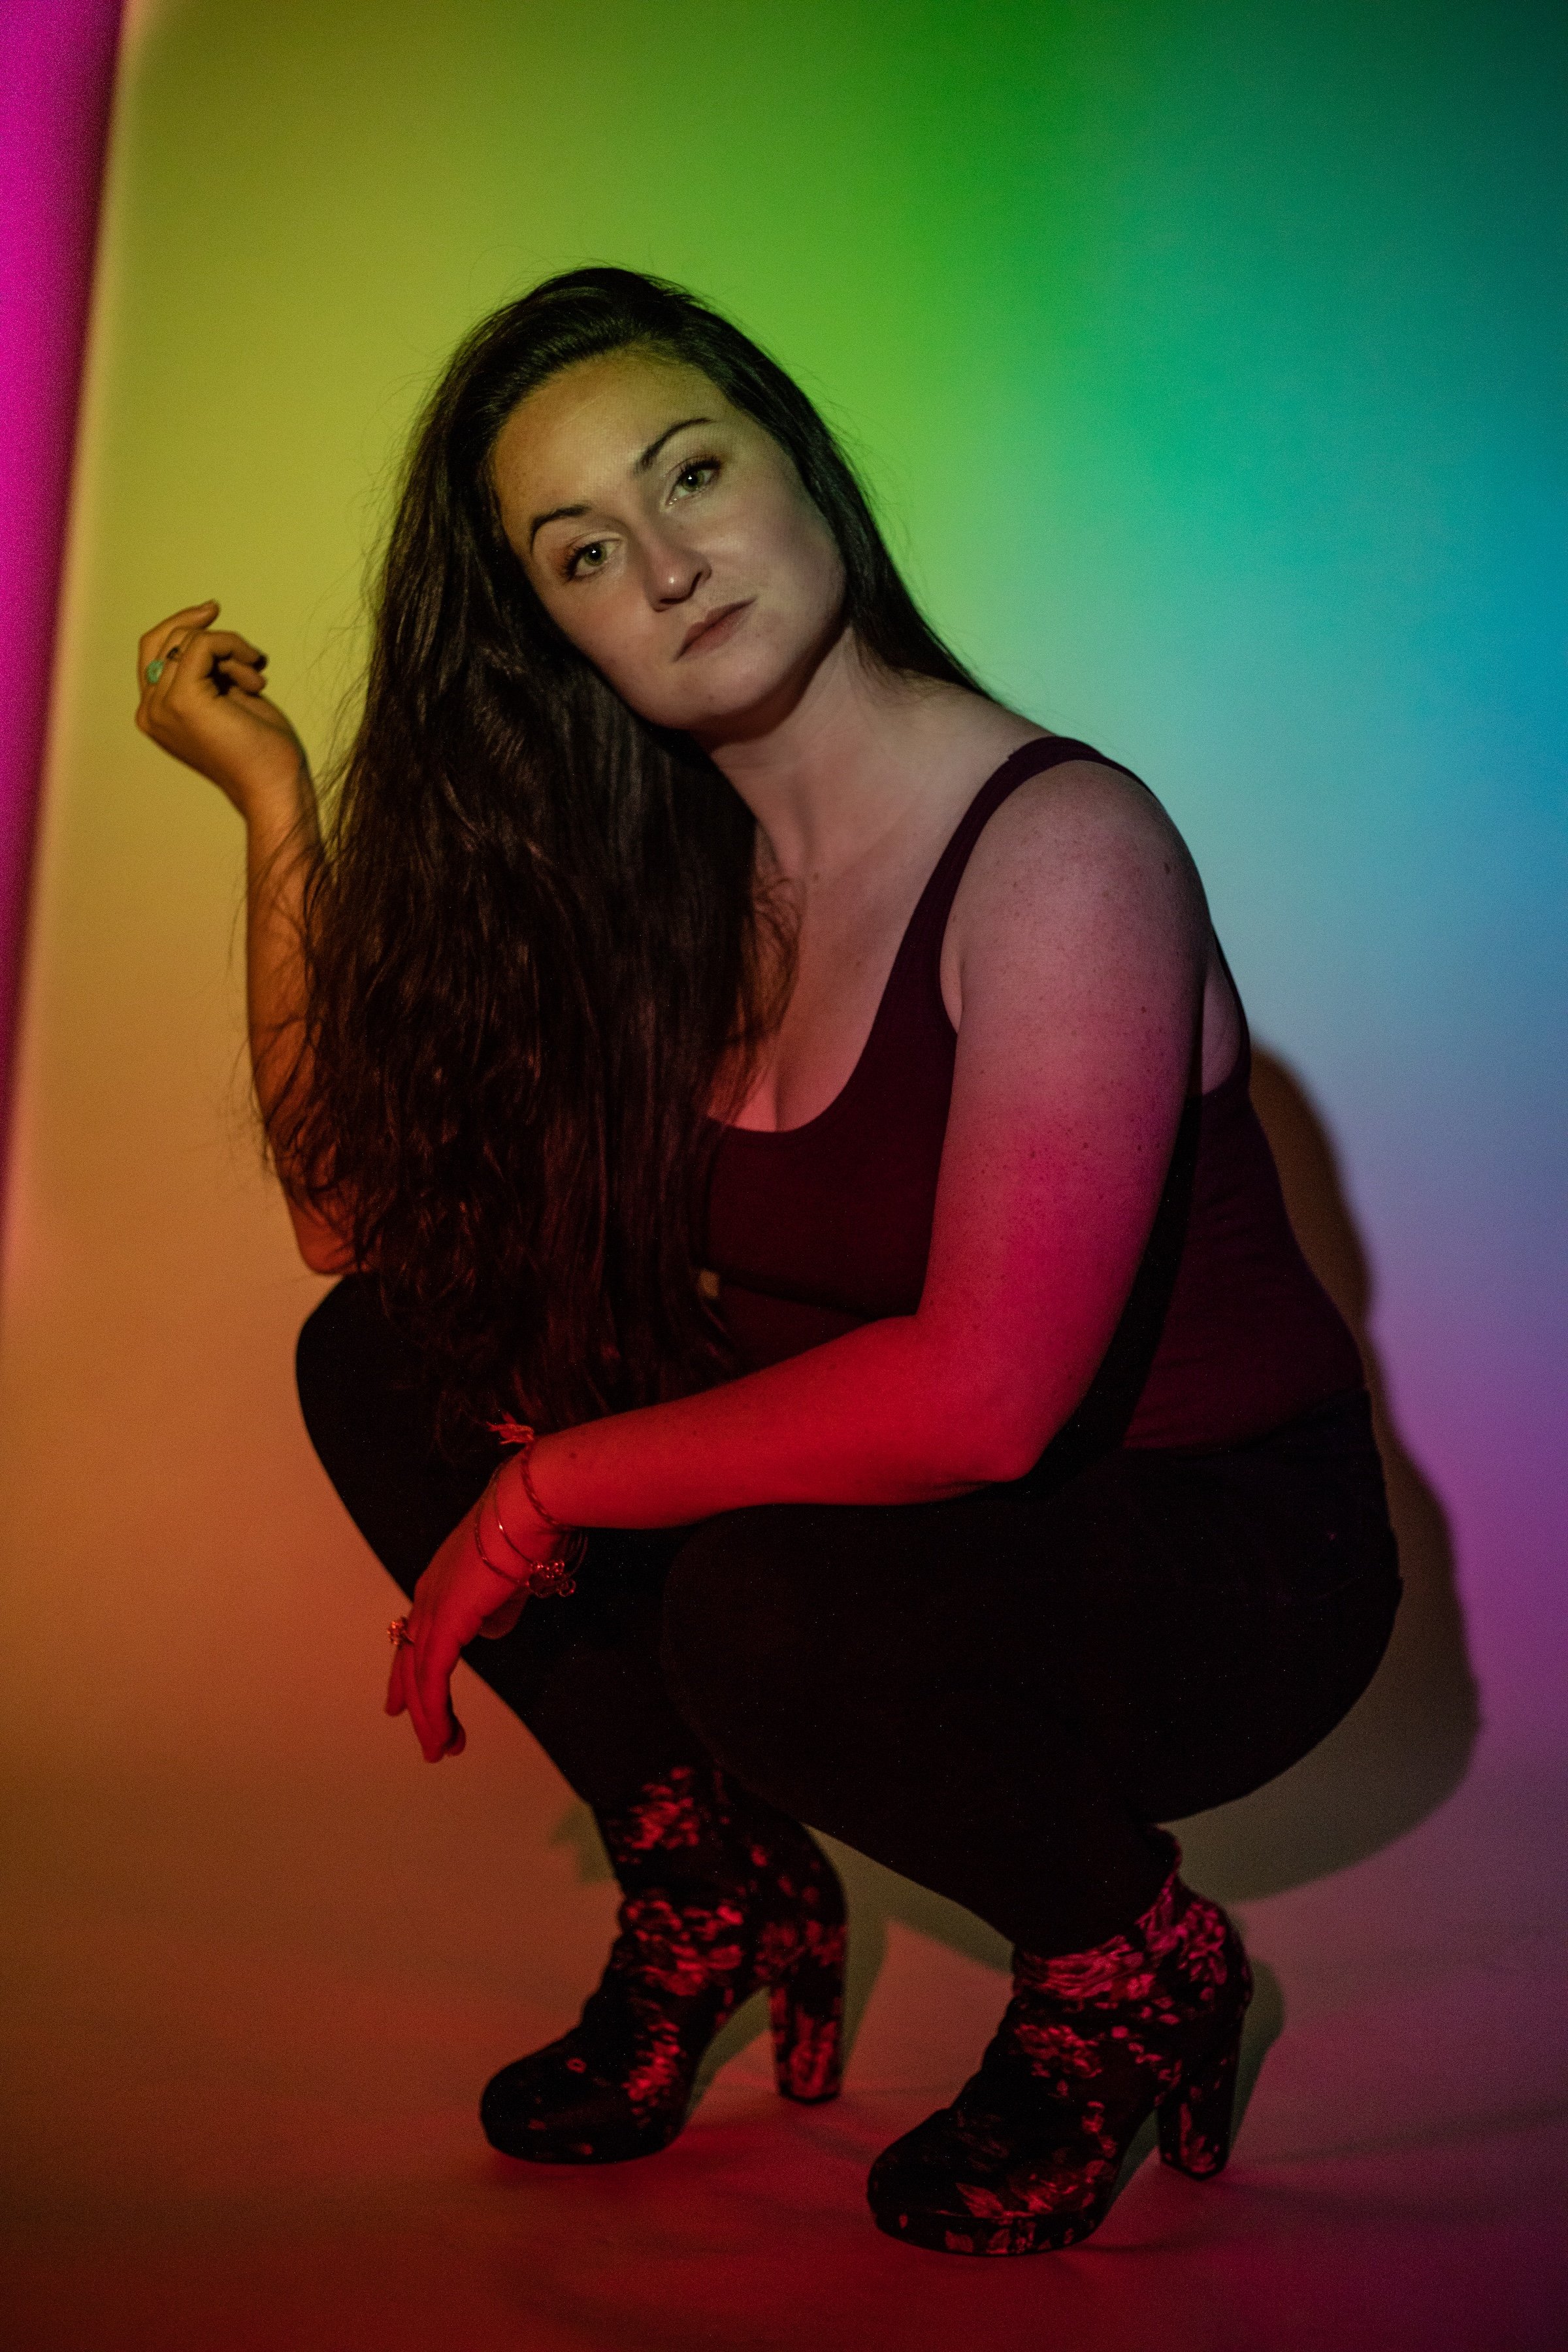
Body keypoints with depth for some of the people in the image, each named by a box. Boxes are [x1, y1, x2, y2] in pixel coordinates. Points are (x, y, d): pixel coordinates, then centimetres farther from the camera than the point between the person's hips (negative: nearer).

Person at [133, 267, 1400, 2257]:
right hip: (876, 1493, 6)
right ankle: (718, 1894, 9)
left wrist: (551, 1491, -21)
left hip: (1215, 1566, -6)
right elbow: (354, 1208, -5)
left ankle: (1126, 1966, -2)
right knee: (386, 1359, -5)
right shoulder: (664, 875, -2)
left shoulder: (1060, 844, -22)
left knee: (772, 1610, -35)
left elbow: (980, 1398, -31)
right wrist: (272, 792, -7)